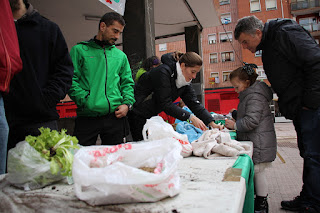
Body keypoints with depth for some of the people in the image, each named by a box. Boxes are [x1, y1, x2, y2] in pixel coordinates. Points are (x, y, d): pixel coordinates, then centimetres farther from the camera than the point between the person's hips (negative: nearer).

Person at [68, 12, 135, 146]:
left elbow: (128, 83, 17)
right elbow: (70, 80, -2)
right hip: (87, 118, -3)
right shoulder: (80, 50, 6)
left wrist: (127, 103, 1)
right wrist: (86, 101, -13)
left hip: (116, 116, 3)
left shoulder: (120, 56, 17)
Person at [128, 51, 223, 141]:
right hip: (137, 116, -8)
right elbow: (165, 103, -28)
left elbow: (194, 103, -4)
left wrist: (212, 123, -14)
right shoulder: (164, 72, -24)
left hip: (151, 116, 8)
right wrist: (191, 117, -31)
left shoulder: (185, 81, 0)